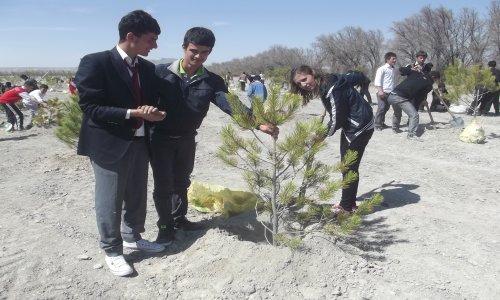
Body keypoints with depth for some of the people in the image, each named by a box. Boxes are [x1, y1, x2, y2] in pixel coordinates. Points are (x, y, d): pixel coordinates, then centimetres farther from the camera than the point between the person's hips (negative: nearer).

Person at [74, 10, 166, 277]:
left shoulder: (147, 68, 8)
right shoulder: (95, 62, -13)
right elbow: (91, 107, -17)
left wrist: (152, 112, -10)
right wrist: (133, 113, -23)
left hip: (139, 141, 7)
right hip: (109, 142, -6)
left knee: (137, 195, 17)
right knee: (110, 199, 5)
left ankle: (132, 237, 37)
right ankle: (112, 250, 23)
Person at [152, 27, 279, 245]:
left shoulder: (211, 81, -6)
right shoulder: (162, 72, -11)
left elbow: (230, 104, -19)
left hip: (187, 139, 4)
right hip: (161, 138, -3)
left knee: (181, 182, 19)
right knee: (164, 184, 2)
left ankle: (179, 218, 40)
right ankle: (165, 225, 23)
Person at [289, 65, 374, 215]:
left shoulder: (332, 89, -28)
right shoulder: (327, 82, 0)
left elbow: (337, 120, -24)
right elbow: (356, 76, 11)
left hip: (360, 127, -10)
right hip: (350, 125, 10)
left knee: (349, 167, -1)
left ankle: (346, 207, 12)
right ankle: (349, 202, 28)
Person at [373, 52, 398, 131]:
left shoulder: (394, 70, 15)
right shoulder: (382, 69, -5)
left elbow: (395, 81, 21)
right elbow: (377, 80, -11)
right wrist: (380, 90, -19)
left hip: (391, 93, 7)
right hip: (383, 92, -7)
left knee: (386, 108, 11)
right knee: (381, 108, -7)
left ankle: (381, 123, 21)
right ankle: (377, 124, -2)